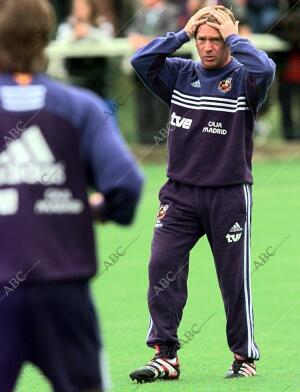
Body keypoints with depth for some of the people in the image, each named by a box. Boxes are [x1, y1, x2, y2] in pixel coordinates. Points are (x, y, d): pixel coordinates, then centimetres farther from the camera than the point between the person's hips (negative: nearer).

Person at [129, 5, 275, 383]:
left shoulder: (243, 79, -3)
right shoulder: (180, 75, 8)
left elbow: (265, 69, -26)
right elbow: (140, 60, -4)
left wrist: (232, 36, -13)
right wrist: (183, 33, -4)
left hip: (229, 195, -3)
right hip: (179, 194, 3)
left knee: (234, 277, 4)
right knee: (162, 267, -8)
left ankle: (244, 356, 17)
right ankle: (165, 355, -5)